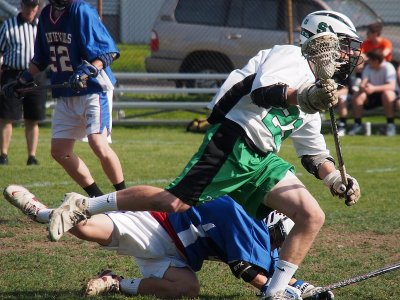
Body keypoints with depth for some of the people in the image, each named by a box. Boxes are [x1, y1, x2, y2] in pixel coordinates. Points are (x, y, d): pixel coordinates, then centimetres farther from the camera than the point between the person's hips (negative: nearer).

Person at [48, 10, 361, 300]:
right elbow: (262, 90, -20)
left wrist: (336, 179, 12)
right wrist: (301, 96, -36)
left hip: (262, 160, 9)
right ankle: (82, 206, -5)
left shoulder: (311, 93, 27)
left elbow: (315, 154, 30)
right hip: (232, 144, -8)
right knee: (174, 202, -17)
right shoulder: (290, 56, 1)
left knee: (312, 217, -6)